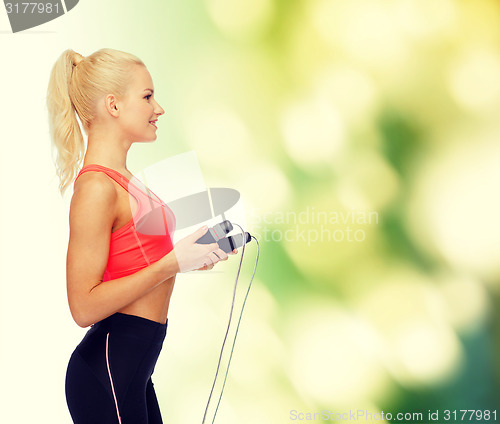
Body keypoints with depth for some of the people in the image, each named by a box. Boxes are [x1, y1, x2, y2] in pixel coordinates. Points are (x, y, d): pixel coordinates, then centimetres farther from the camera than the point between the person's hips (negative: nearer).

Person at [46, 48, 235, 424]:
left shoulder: (120, 179, 10)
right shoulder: (96, 188, -18)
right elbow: (84, 306, -21)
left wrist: (192, 256, 8)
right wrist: (174, 262, -19)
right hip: (107, 368, -9)